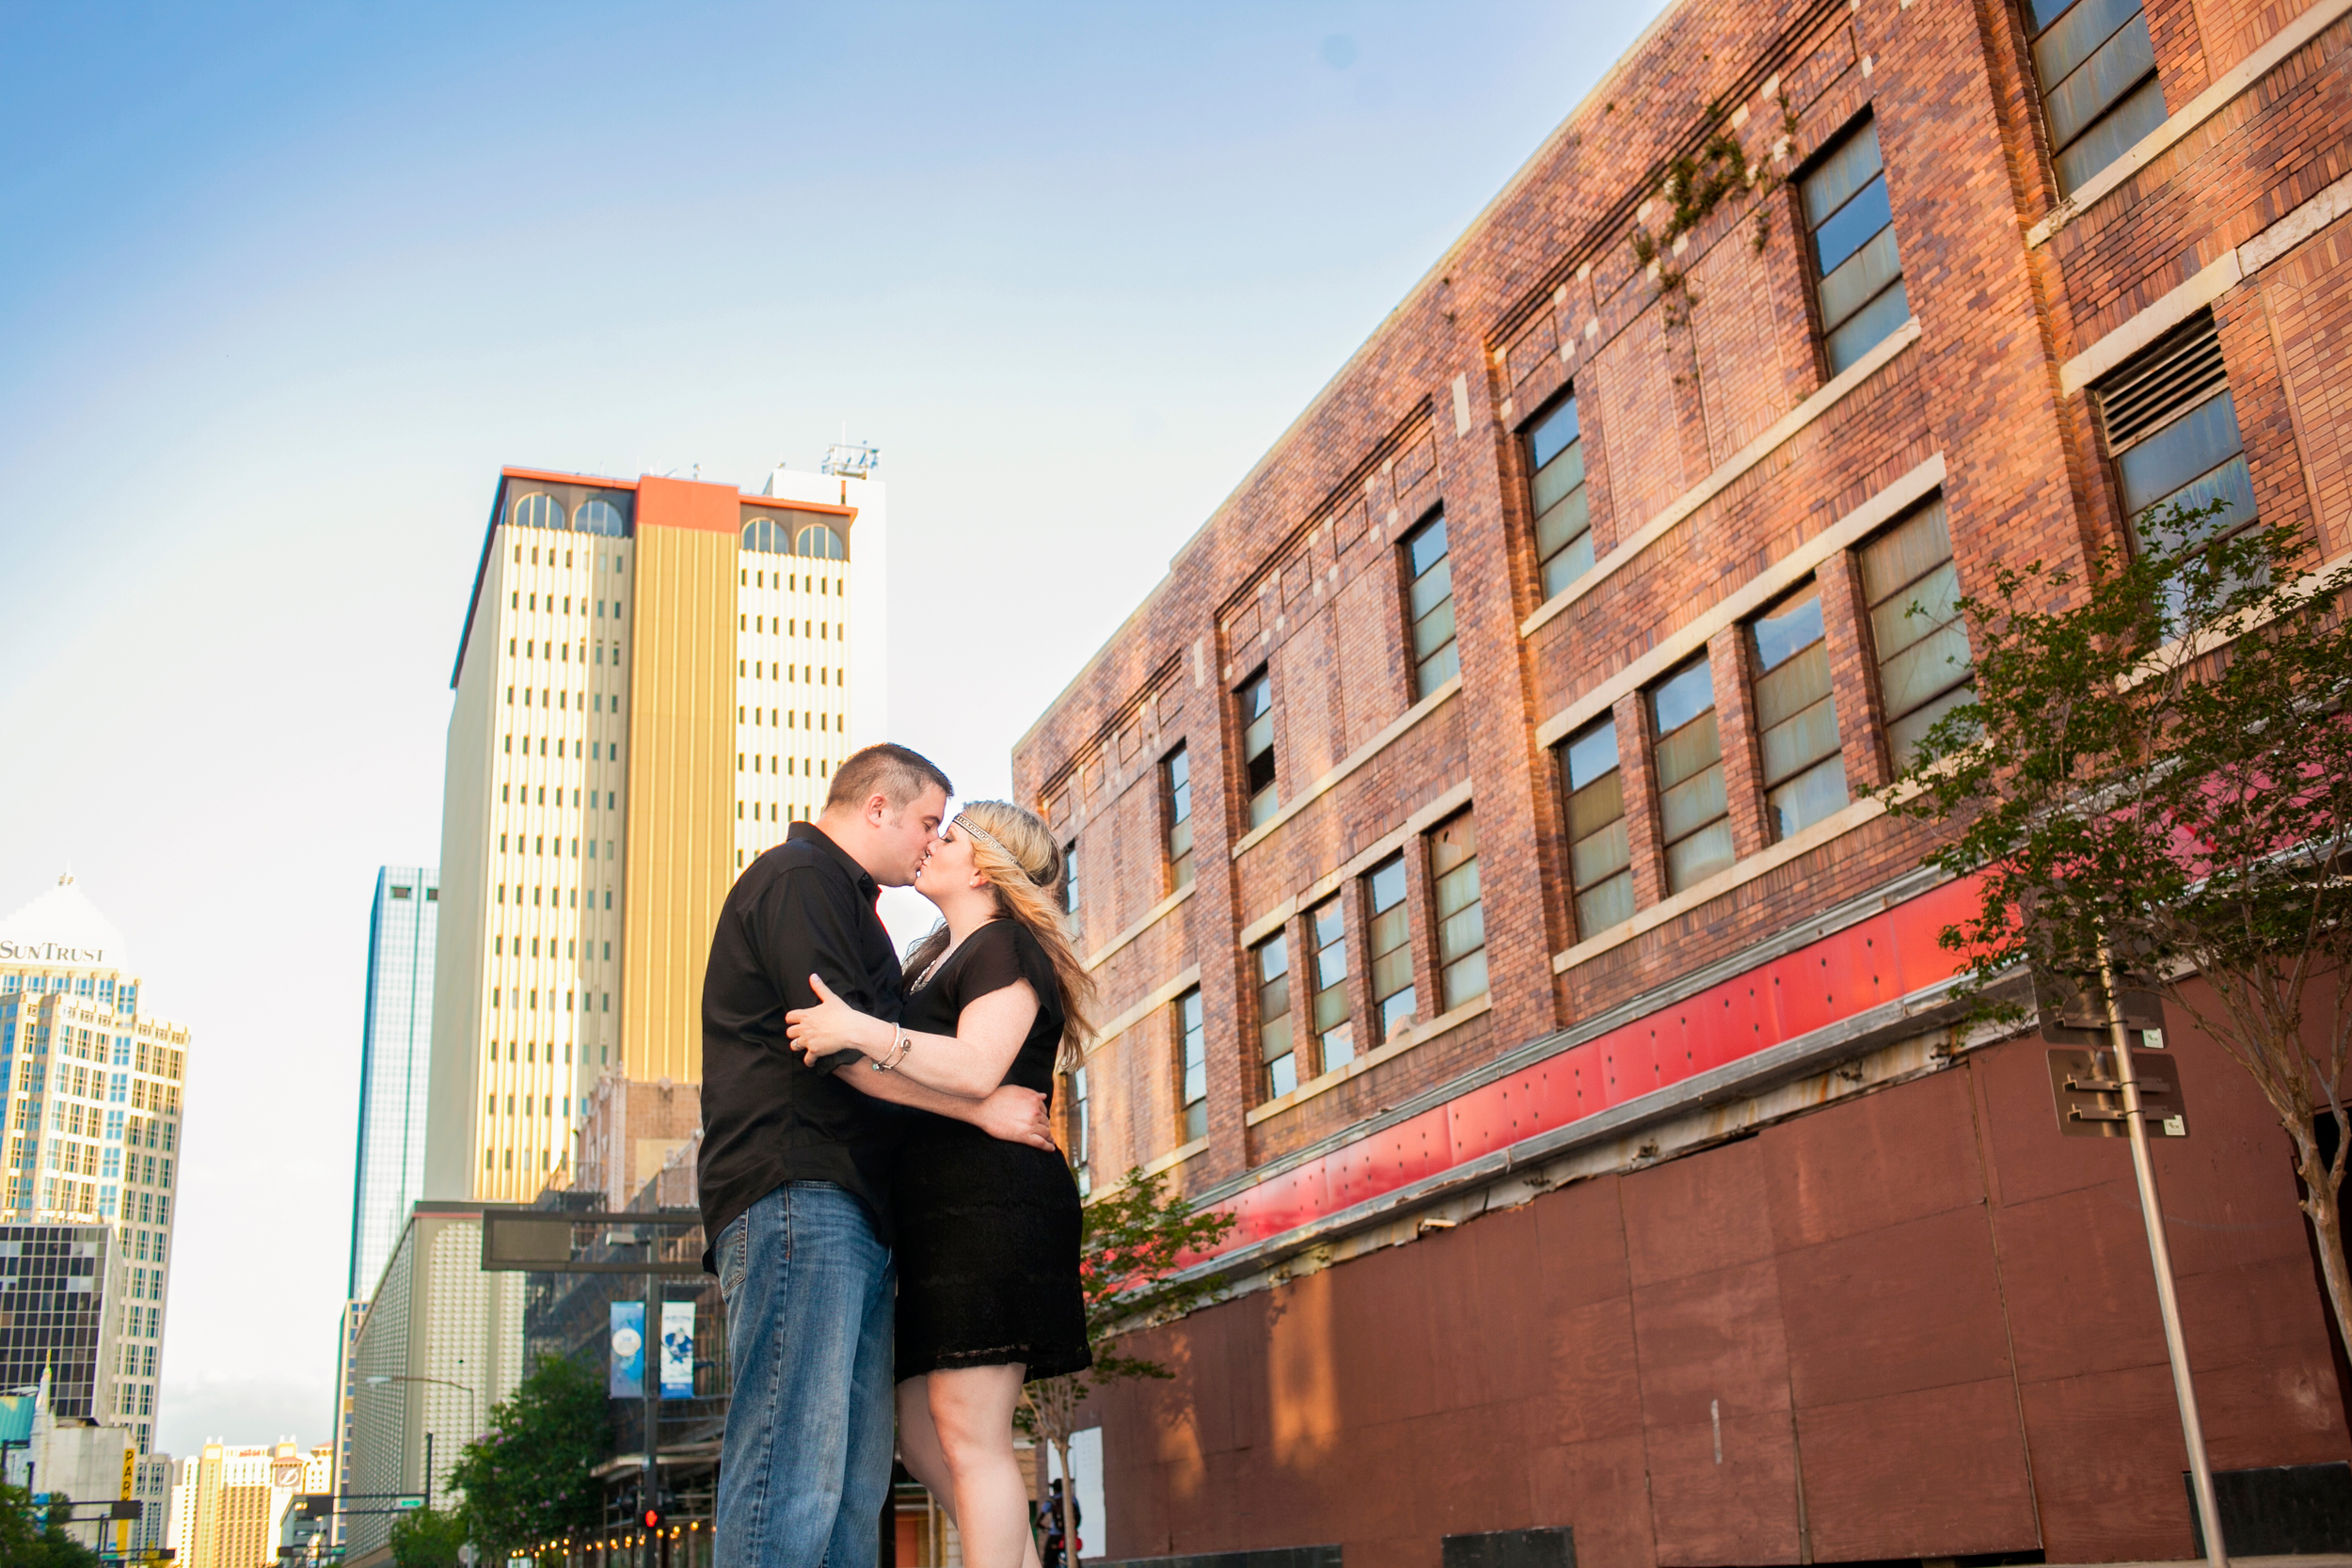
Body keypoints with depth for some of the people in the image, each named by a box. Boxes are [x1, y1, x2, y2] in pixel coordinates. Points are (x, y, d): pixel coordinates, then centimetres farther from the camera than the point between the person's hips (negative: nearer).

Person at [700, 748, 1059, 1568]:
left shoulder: (838, 897, 31)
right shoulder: (800, 878, -2)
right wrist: (983, 1105, -9)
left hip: (855, 1216, 11)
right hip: (800, 1195, -11)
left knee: (853, 1487, 5)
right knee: (795, 1469, -16)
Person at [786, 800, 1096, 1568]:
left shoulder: (1003, 947, -3)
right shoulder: (938, 960, 26)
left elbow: (977, 1070, -20)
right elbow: (909, 1085, 28)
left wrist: (864, 1031, -29)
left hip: (992, 1202, -10)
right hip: (947, 1215, 10)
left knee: (968, 1433, -11)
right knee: (922, 1432, 9)